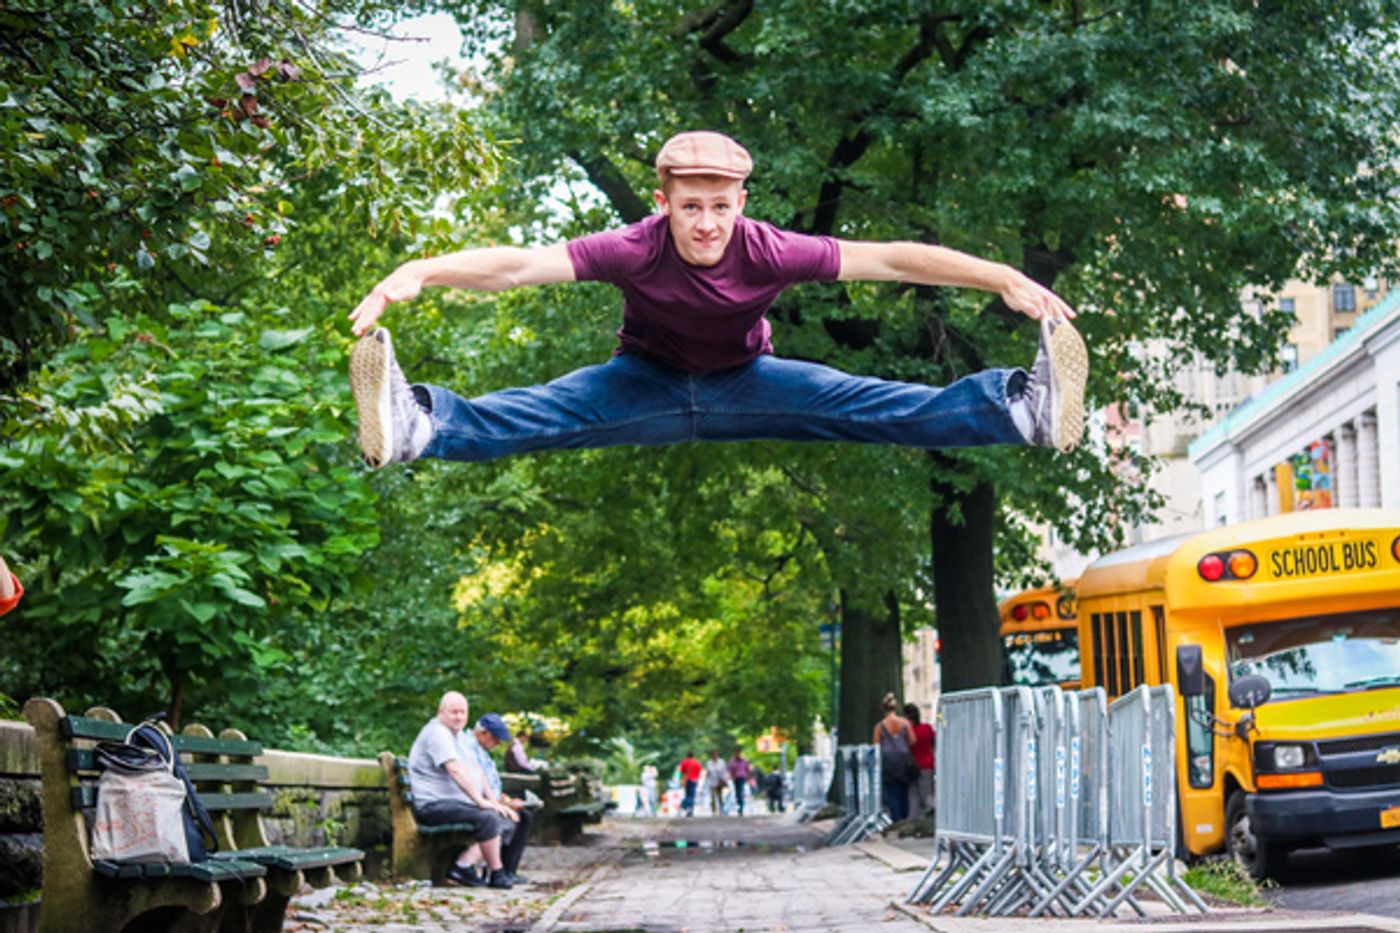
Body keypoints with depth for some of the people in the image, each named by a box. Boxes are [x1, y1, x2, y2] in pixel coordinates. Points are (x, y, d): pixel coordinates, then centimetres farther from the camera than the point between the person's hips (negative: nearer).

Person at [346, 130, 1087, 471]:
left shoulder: (769, 252, -23)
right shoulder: (635, 251, -26)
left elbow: (889, 259, -26)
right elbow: (521, 264, -37)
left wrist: (1002, 278, -32)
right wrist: (420, 272, -53)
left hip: (745, 386, 1)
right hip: (645, 385, -1)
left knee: (859, 404, -21)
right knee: (545, 411, -28)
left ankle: (1025, 412, -37)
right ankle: (419, 426, -55)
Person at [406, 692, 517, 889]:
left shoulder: (457, 734, 21)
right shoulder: (437, 733, -13)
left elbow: (476, 770, 22)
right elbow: (455, 770, -24)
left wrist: (493, 801, 12)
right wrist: (480, 800, -28)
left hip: (460, 802, 11)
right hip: (434, 805, -11)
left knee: (508, 820, 2)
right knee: (488, 818, -28)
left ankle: (464, 865, -11)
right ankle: (496, 874, -14)